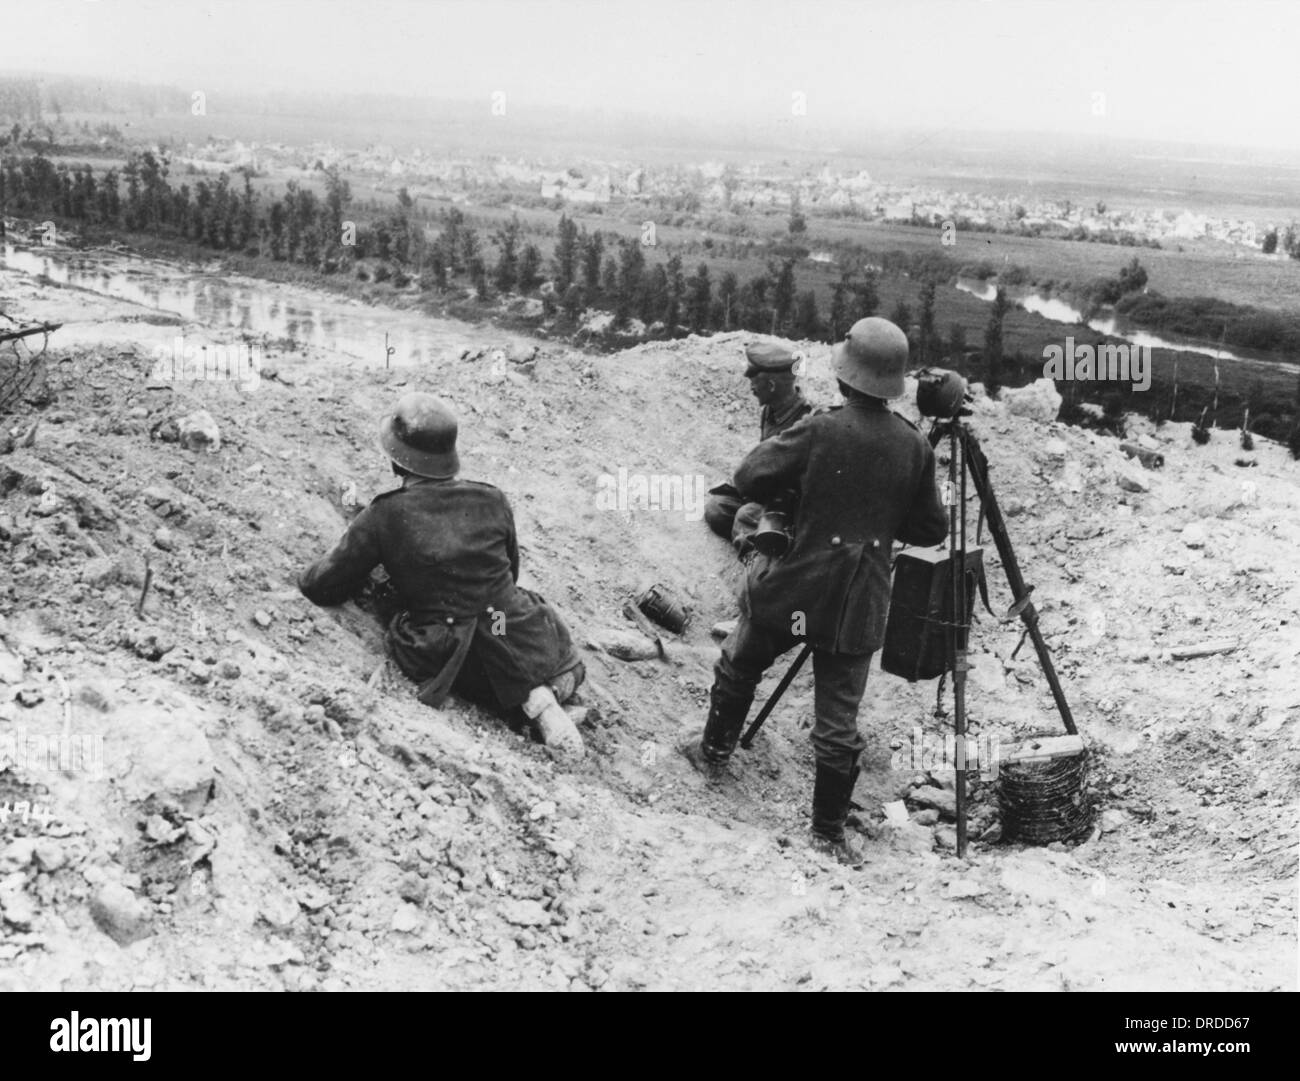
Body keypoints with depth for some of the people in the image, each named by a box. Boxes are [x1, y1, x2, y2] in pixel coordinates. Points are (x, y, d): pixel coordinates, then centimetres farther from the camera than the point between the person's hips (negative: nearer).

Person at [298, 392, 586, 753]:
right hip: (521, 651, 3)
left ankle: (527, 699, 0)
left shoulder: (384, 516, -7)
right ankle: (543, 693, 0)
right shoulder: (492, 500, 2)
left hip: (450, 663, -3)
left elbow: (318, 586, 2)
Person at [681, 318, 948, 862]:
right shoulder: (915, 447, -4)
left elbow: (749, 478, -10)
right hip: (859, 605, 2)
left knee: (737, 667, 26)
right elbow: (931, 530, 4)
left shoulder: (821, 431, -15)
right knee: (838, 720, 9)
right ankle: (828, 830, 16)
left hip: (789, 590, -2)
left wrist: (783, 446, 8)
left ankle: (714, 750, 45)